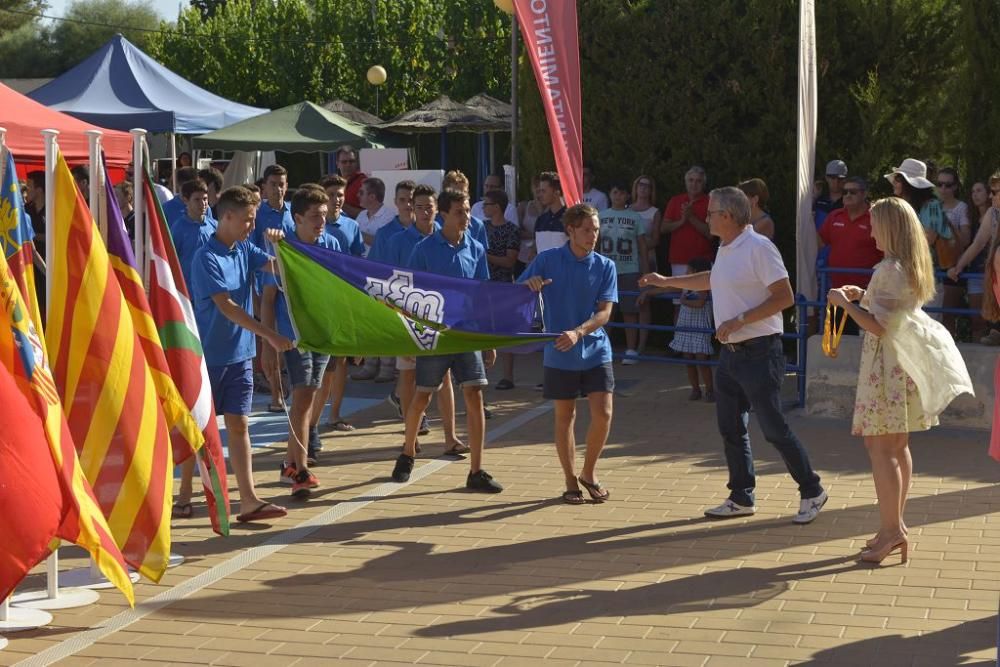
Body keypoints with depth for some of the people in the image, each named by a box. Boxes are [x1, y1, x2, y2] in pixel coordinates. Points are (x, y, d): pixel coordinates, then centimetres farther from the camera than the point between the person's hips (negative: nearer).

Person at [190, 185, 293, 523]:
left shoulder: (244, 250, 8)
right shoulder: (206, 258, -16)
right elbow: (227, 307, -23)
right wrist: (269, 335, -27)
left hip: (240, 353, 7)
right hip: (209, 354, -7)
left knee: (238, 424, 4)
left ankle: (249, 500, 3)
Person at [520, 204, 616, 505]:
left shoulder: (604, 266, 0)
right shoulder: (546, 260, -3)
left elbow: (605, 312, -6)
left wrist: (578, 332, -23)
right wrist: (530, 285, -23)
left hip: (596, 352, 1)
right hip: (559, 355, -1)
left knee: (603, 414, -6)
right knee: (565, 417, 7)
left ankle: (589, 473, 16)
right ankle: (571, 482, 20)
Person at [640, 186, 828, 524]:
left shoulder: (759, 248, -15)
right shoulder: (726, 250, 13)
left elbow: (785, 297, -19)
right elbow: (712, 280, 34)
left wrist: (740, 320, -21)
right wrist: (666, 281, 37)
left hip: (759, 353, -9)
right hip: (730, 353, 9)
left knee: (773, 427, -6)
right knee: (731, 429, 12)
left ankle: (811, 492, 8)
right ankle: (741, 498, 21)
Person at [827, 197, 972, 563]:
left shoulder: (888, 270, -18)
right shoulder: (914, 266, 11)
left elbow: (878, 326, -21)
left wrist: (845, 302, -12)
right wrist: (863, 296, 15)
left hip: (887, 365, -10)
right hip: (907, 363, 10)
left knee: (879, 446, -6)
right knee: (898, 446, 14)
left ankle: (891, 529, -7)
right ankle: (895, 525, 20)